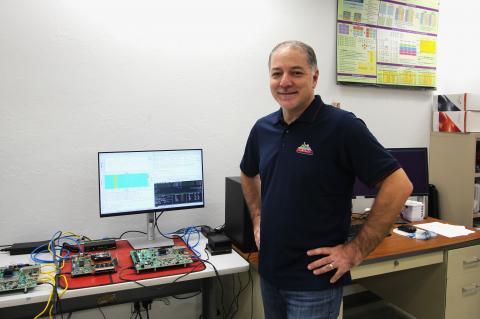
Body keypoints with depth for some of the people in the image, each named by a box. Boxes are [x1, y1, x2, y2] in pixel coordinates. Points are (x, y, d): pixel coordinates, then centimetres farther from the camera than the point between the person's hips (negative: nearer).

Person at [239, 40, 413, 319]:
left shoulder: (342, 126, -16)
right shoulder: (262, 128, 3)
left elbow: (399, 185, -19)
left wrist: (356, 251, -17)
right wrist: (258, 219, 10)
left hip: (315, 282, -6)